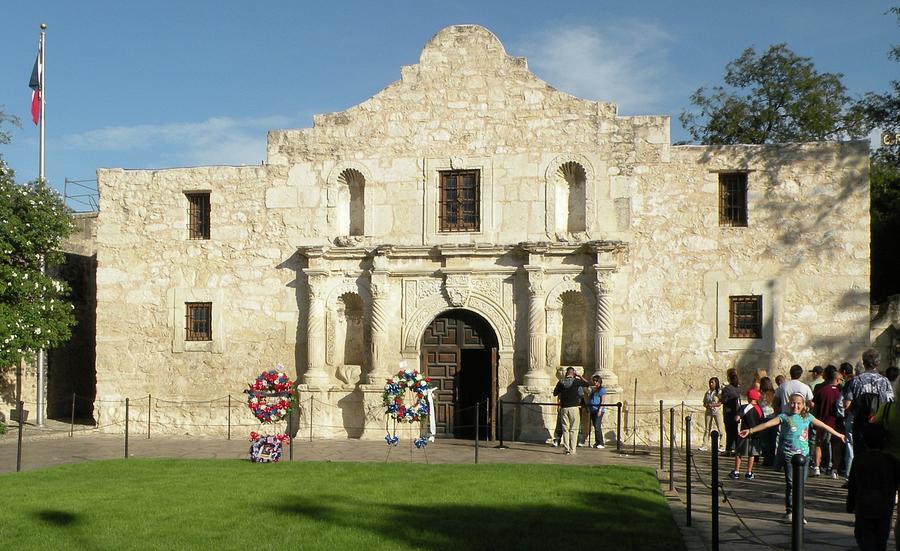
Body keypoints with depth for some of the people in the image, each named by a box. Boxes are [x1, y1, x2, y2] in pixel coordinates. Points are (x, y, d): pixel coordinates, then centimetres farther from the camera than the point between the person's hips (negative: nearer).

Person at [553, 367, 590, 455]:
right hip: (574, 407, -2)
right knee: (574, 429, 2)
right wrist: (580, 376, 14)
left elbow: (555, 393, 10)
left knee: (565, 429, 8)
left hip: (564, 408, 2)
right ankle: (572, 449, -1)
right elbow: (588, 384, 8)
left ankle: (566, 449, 4)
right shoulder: (576, 381, -5)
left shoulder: (561, 382, 1)